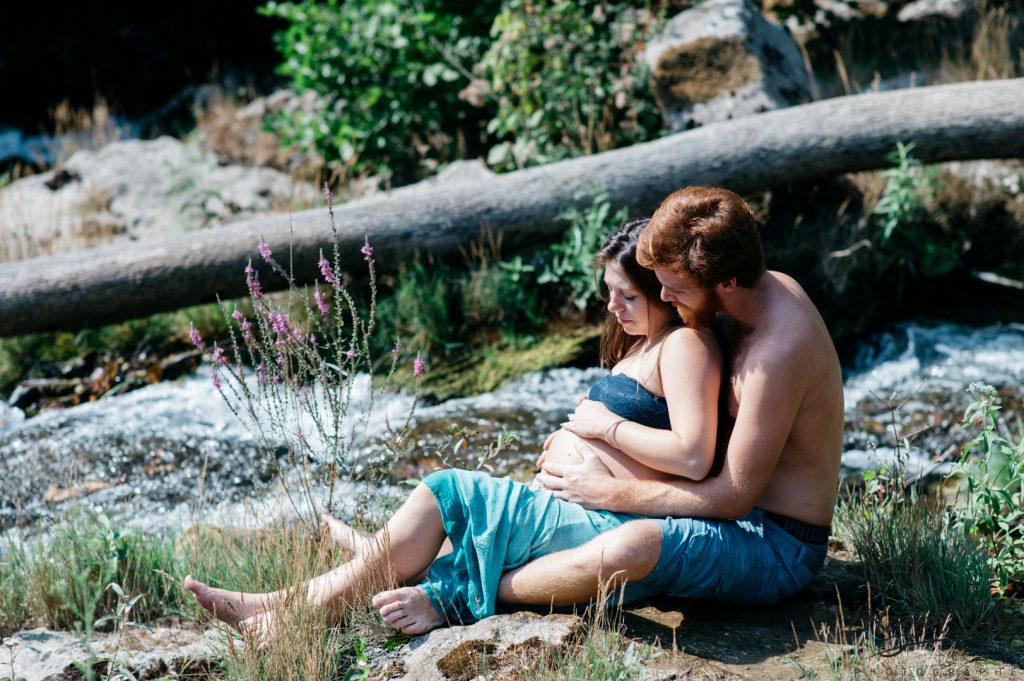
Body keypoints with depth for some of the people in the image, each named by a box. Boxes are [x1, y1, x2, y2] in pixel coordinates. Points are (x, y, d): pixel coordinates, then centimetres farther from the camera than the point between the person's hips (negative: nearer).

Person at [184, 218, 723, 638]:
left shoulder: (685, 344, -9)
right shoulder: (640, 344, 22)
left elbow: (693, 457, -21)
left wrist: (605, 424, -11)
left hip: (611, 531, -10)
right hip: (578, 516, 10)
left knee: (451, 492, -15)